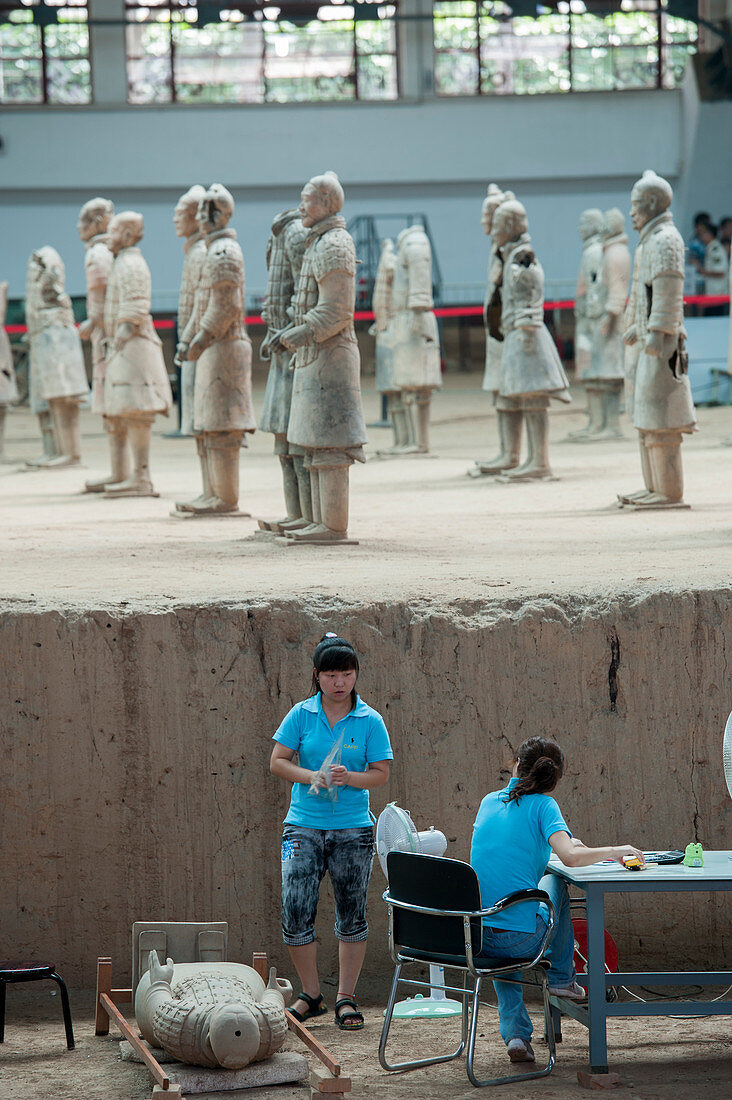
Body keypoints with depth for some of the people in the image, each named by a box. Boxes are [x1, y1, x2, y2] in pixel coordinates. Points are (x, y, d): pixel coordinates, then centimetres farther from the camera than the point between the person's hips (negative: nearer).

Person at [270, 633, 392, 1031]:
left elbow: (381, 773, -1)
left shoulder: (370, 721, 0)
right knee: (295, 912, -6)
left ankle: (346, 998, 14)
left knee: (351, 915, 3)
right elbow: (277, 761, 1)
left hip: (352, 829, 0)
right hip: (304, 825, 0)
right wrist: (311, 777, -16)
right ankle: (310, 995, 10)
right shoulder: (301, 715, 2)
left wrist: (349, 778, -19)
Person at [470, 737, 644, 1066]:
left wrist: (561, 842, 35)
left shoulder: (490, 801, 10)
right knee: (555, 881, 27)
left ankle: (515, 1032, 24)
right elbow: (571, 857, -21)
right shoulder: (542, 805, -6)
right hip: (521, 938, -4)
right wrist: (614, 851, -5)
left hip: (476, 938, 4)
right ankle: (561, 976, 33)